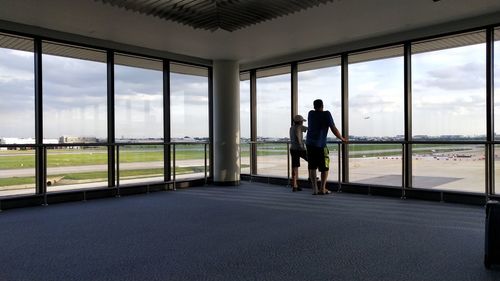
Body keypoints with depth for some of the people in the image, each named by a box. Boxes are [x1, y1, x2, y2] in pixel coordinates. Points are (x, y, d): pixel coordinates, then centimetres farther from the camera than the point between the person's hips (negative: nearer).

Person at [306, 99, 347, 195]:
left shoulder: (311, 113, 9)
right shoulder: (326, 114, -3)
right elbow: (333, 129, -5)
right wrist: (342, 139, 7)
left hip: (309, 143, 4)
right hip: (320, 144, -4)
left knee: (312, 167, 6)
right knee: (325, 167, 8)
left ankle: (314, 189, 3)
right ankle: (323, 189, 6)